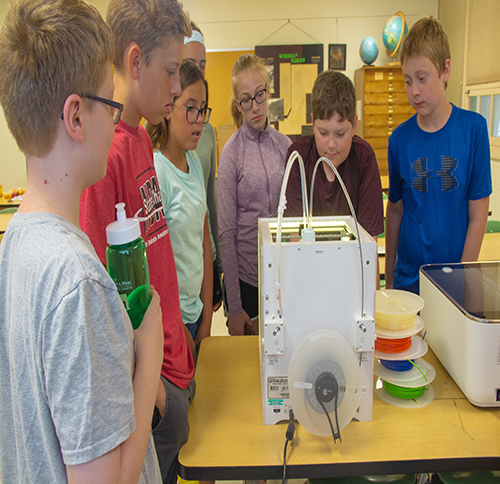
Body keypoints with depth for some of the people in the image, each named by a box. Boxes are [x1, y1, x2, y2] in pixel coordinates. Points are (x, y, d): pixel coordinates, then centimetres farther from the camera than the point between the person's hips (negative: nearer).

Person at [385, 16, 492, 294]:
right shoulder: (400, 138, -3)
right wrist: (389, 277, 7)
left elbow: (478, 217, -7)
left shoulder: (473, 127, -8)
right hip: (408, 277, 2)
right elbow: (395, 209, 5)